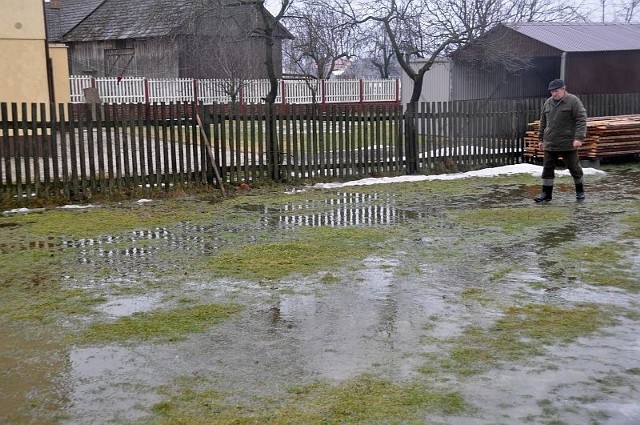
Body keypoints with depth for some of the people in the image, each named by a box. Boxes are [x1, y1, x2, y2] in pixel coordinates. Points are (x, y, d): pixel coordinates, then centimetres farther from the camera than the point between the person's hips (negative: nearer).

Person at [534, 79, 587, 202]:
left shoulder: (573, 101, -7)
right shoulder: (548, 103, 11)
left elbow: (581, 120, -12)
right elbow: (543, 122, 19)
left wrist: (579, 138, -21)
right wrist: (541, 139, 17)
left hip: (568, 144, -5)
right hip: (550, 144, 5)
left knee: (574, 168, 7)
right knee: (547, 169, 4)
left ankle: (580, 191, 24)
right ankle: (546, 193, 12)